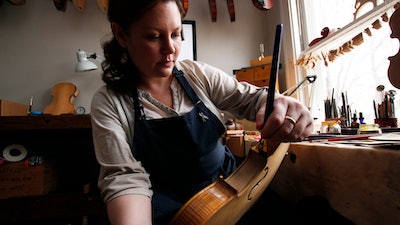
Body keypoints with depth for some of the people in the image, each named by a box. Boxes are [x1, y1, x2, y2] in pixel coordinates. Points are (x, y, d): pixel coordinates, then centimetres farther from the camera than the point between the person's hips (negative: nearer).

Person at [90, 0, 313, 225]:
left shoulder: (199, 74, -3)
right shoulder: (108, 103, -10)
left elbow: (251, 97, -5)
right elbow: (124, 177, -17)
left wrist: (280, 105, -30)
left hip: (228, 186, 3)